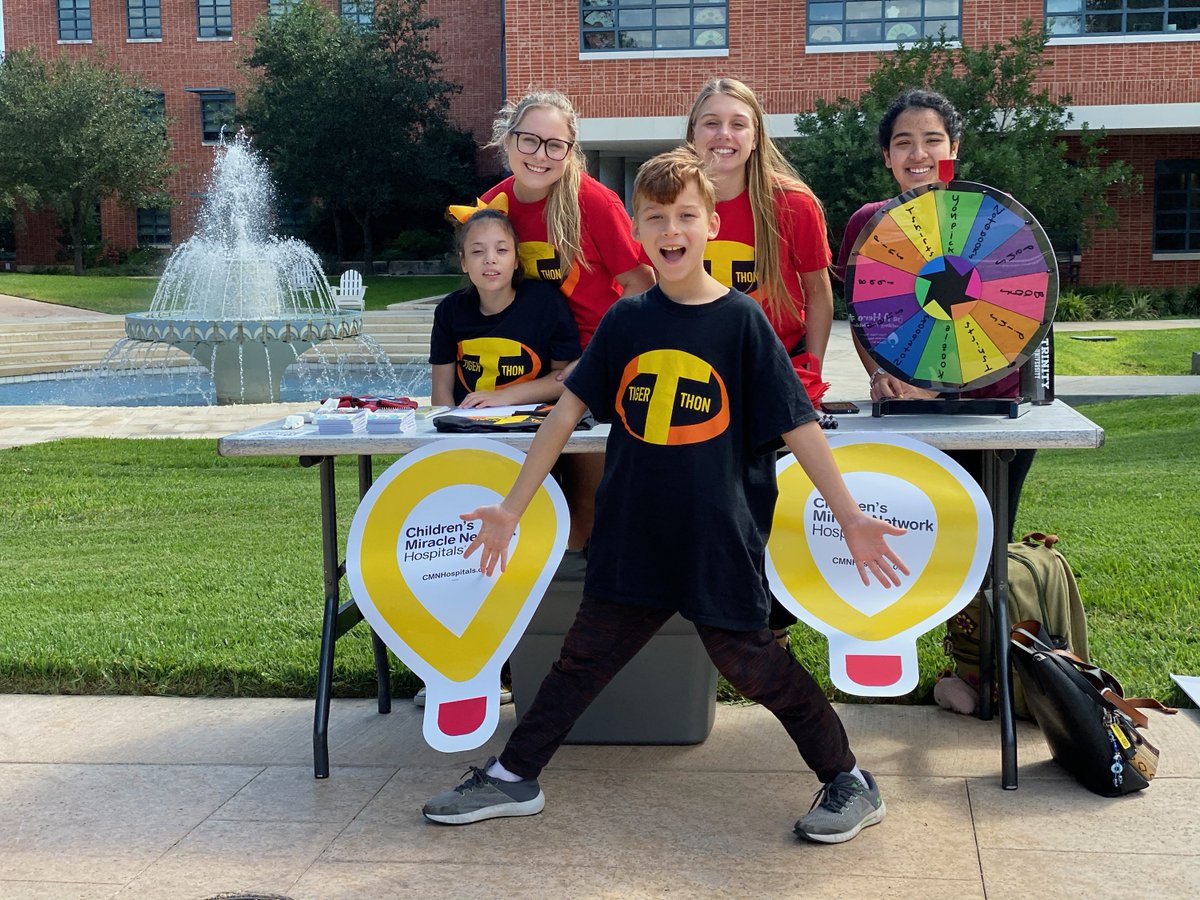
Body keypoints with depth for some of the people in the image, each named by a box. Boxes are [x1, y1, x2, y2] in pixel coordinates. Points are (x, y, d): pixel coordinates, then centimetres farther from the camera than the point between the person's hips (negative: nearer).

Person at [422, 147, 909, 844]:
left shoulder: (741, 319, -6)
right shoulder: (626, 321, 4)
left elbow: (797, 425, -6)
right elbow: (569, 410, 7)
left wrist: (851, 516, -12)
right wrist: (512, 510, 6)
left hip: (719, 540, -4)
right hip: (633, 536, 4)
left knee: (750, 661, 1)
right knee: (586, 655, 11)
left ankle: (851, 783, 17)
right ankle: (513, 778, 25)